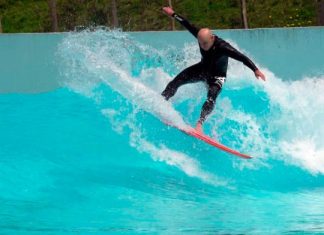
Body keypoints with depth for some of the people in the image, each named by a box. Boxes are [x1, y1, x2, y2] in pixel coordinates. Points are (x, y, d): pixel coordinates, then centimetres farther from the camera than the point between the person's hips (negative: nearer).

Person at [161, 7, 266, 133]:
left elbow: (241, 57, -39)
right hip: (203, 68, 6)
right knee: (177, 81, -3)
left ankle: (199, 124, -39)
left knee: (211, 98, -29)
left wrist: (255, 69, -48)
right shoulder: (201, 36, -22)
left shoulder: (222, 47, -36)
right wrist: (173, 14, 1)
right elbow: (187, 25, -9)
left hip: (217, 76, -6)